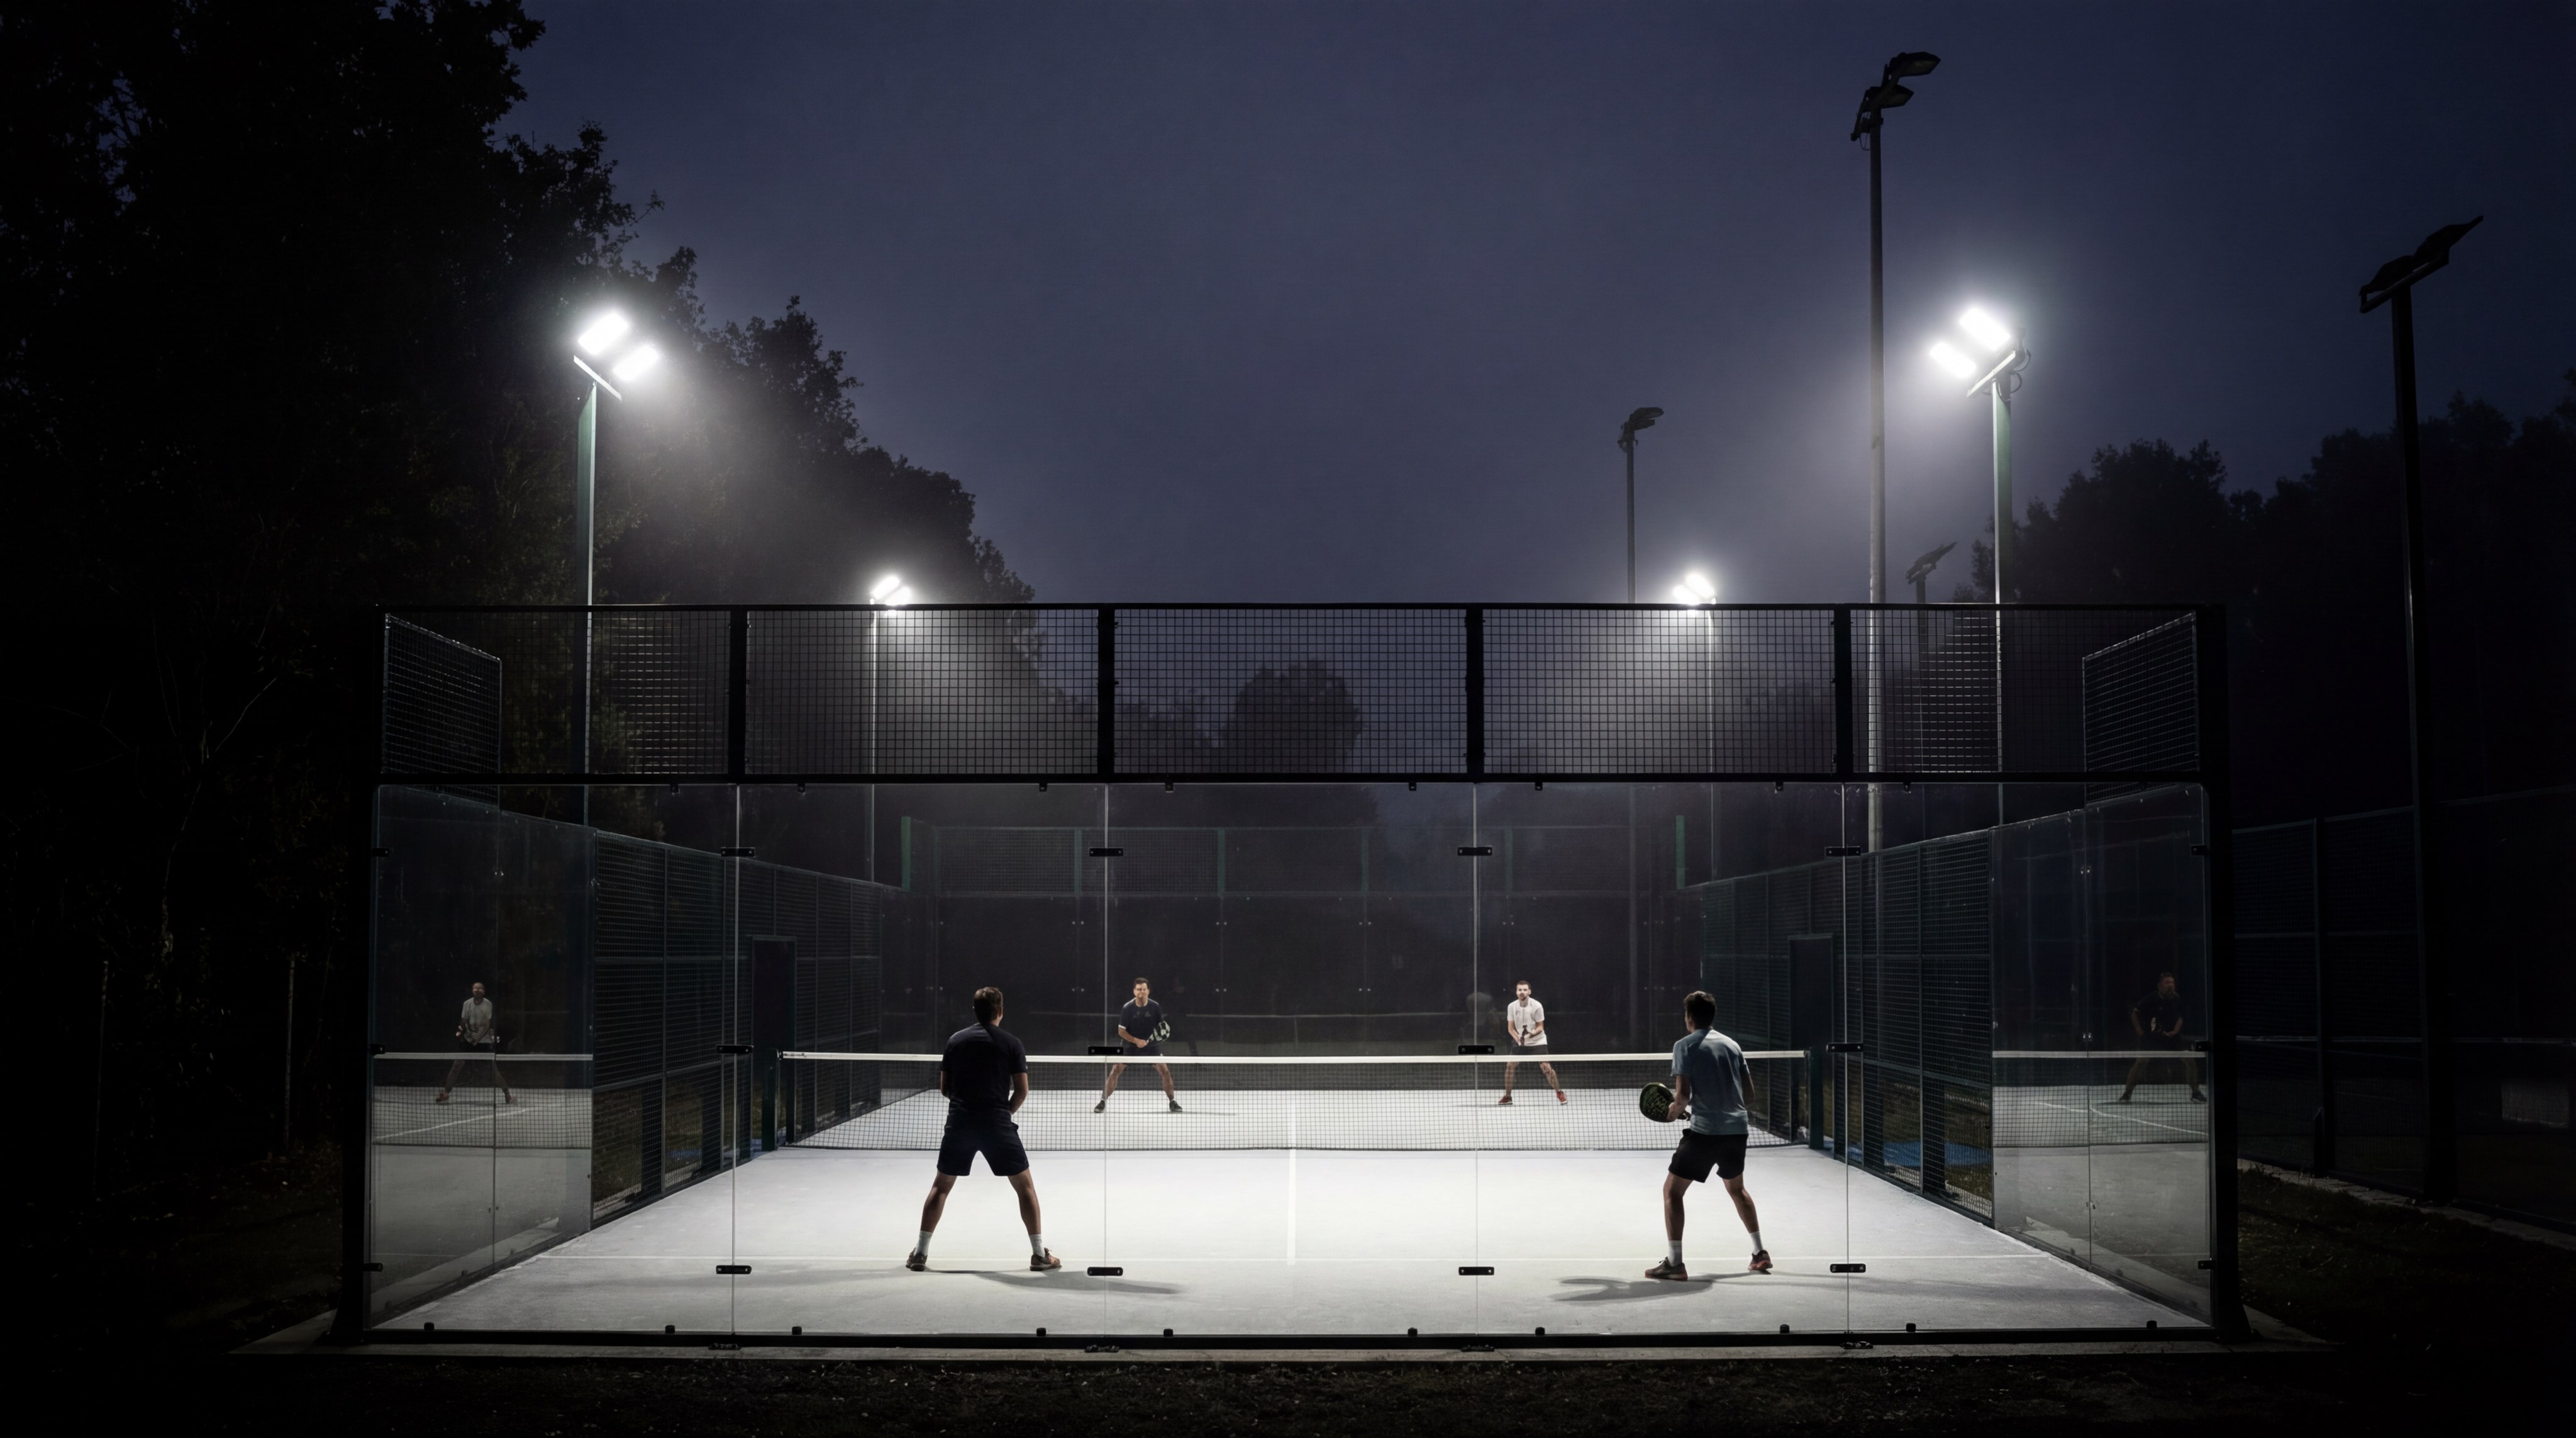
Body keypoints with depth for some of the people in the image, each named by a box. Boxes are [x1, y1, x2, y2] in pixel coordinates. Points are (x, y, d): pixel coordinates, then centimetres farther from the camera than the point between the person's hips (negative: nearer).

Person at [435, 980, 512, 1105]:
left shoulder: (488, 1004, -9)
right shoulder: (467, 1003, -2)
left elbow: (487, 1025, -12)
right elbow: (464, 1021, 4)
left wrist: (478, 1039, -22)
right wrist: (460, 1032, -15)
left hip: (484, 1041, -3)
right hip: (469, 1040, 3)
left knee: (493, 1068, -6)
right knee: (457, 1064, -7)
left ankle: (507, 1095, 1)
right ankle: (445, 1093, 2)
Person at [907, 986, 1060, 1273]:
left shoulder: (955, 1040, 8)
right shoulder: (1012, 1043, 0)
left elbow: (945, 1087, 11)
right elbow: (1022, 1090, -3)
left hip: (959, 1124, 2)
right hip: (998, 1125, -2)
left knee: (941, 1186, 15)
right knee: (1025, 1185, 9)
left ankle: (920, 1253, 12)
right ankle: (1039, 1254, 6)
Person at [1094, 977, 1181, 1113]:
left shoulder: (1155, 1007, -9)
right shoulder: (1127, 1008, -14)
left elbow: (1160, 1025, 4)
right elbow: (1121, 1031, -10)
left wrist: (1161, 1032, -20)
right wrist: (1136, 1041, -22)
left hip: (1151, 1045, 1)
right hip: (1129, 1045, -1)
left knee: (1165, 1070, -8)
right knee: (1115, 1071, -10)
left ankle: (1173, 1102, 7)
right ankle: (1103, 1101, 1)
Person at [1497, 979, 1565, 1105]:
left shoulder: (1537, 1006, -17)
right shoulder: (1512, 1007, -8)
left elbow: (1540, 1027, -11)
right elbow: (1511, 1028, -2)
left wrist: (1532, 1034, -31)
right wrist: (1518, 1038, -19)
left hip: (1538, 1042, -3)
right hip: (1520, 1042, 3)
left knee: (1546, 1067, -14)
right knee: (1509, 1065, -7)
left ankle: (1559, 1093, 5)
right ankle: (1507, 1096, 8)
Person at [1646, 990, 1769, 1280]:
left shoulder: (1685, 1046, -5)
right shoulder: (1731, 1044, 13)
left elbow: (1682, 1094, -13)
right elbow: (1749, 1087, 15)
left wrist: (1676, 1110, 6)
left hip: (1705, 1130, -6)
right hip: (1737, 1128, 7)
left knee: (1672, 1190, 2)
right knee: (1736, 1188, 28)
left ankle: (1674, 1262, -5)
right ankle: (1760, 1253, 29)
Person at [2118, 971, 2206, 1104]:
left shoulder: (2177, 999, -1)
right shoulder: (2151, 999, -12)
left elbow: (2180, 1018, 10)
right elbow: (2135, 1013, -2)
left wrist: (2175, 1031, -8)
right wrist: (2140, 1031, -6)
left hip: (2173, 1037, 3)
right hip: (2152, 1037, -3)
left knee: (2189, 1061, -9)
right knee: (2141, 1062, -14)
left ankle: (2196, 1093, 5)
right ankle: (2127, 1093, -2)